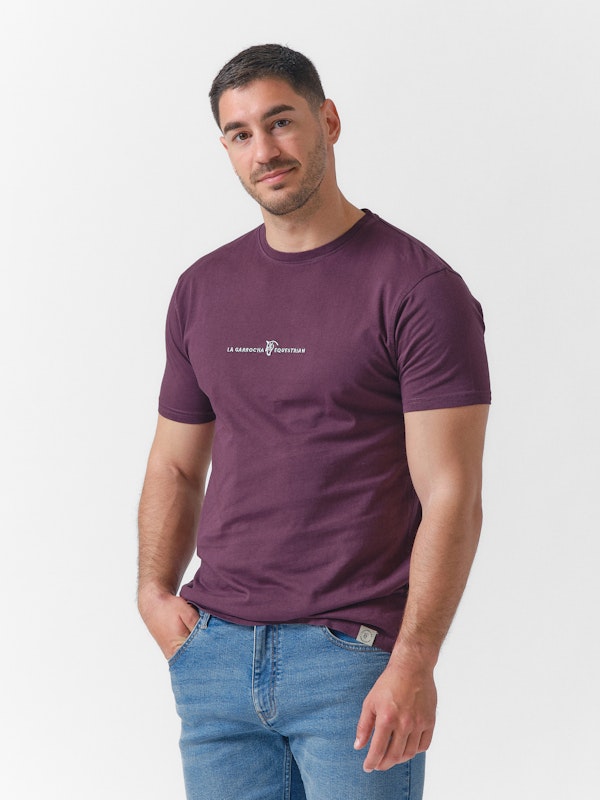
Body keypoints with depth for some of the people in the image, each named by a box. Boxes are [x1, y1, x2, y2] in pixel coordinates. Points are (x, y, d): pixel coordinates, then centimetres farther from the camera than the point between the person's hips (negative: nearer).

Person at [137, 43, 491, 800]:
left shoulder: (418, 288, -8)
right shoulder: (203, 290, 10)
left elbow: (451, 497, -12)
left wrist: (413, 663, -18)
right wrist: (154, 592, 3)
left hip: (354, 656, -5)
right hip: (215, 653, 5)